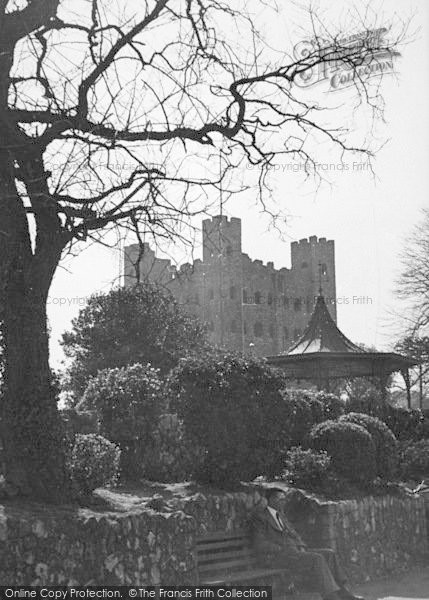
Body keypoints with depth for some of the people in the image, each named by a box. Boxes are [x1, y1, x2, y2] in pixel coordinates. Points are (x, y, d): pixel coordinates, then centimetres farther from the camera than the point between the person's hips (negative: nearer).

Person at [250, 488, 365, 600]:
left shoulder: (280, 514, 21)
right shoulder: (259, 516, -6)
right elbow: (260, 544, -14)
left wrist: (301, 547, -1)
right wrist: (284, 549, -17)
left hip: (293, 551, 9)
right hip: (275, 556, -9)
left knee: (328, 553, -8)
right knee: (316, 559, -27)